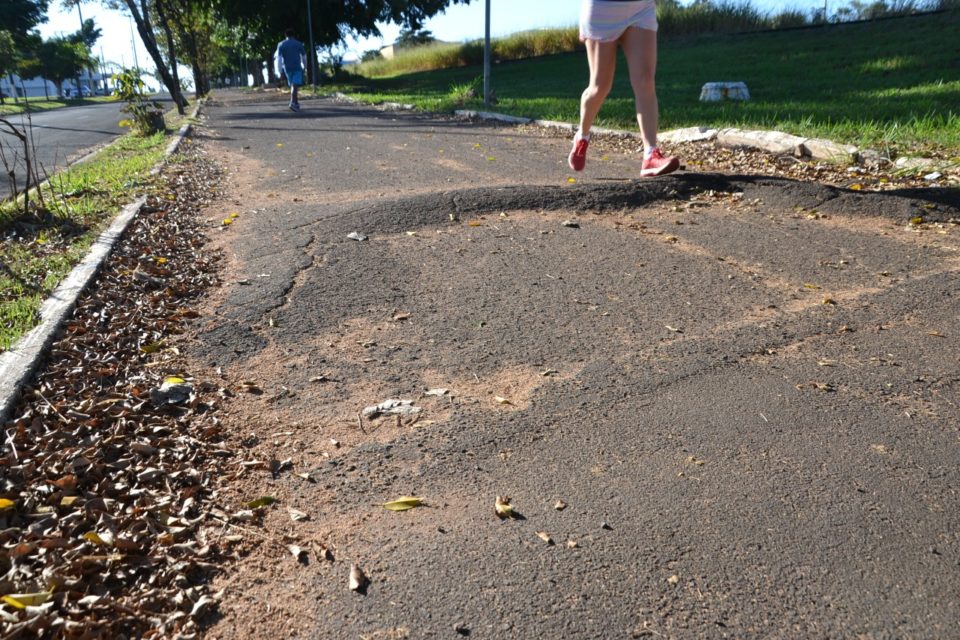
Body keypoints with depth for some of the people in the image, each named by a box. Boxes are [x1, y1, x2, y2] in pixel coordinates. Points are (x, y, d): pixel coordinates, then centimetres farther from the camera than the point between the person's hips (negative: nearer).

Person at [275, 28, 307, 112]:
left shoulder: (281, 45, 5)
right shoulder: (299, 44, 2)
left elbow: (279, 58, -3)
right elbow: (304, 56, 8)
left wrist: (280, 71, -3)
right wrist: (304, 66, 24)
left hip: (287, 68, 3)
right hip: (297, 67, -3)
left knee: (293, 85, 18)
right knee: (295, 85, -13)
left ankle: (296, 102, 22)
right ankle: (293, 103, -31)